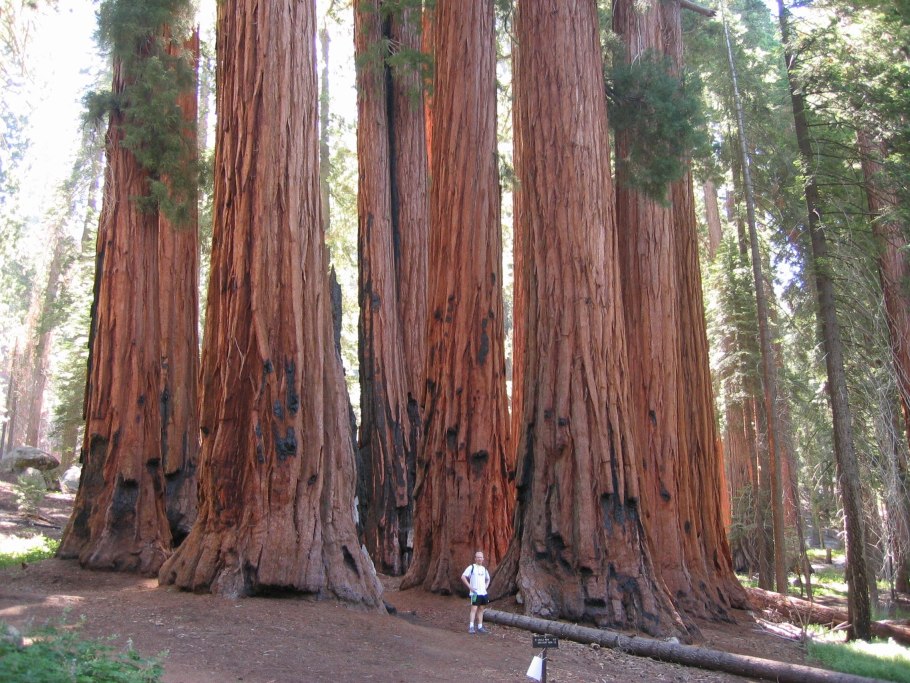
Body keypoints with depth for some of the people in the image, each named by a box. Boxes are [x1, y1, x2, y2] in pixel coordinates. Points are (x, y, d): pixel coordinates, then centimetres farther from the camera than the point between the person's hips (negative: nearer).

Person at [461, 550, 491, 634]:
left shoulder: (484, 569, 14)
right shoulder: (471, 567, -5)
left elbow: (488, 579, 30)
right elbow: (463, 577, -11)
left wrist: (486, 586, 12)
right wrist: (469, 586, -14)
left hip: (483, 592, 6)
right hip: (475, 593, -6)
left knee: (481, 609, 9)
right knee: (474, 608, -11)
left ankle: (480, 627, 14)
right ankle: (471, 627, -12)